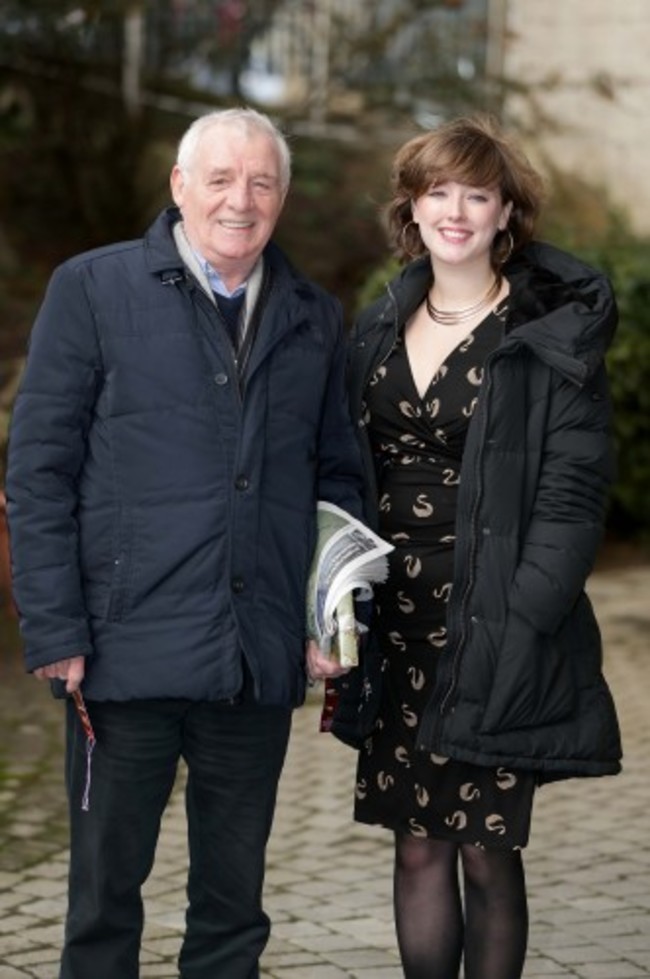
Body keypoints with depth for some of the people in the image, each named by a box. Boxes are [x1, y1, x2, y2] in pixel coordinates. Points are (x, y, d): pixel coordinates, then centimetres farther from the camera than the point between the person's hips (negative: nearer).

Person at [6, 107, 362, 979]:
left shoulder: (317, 319, 11)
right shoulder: (92, 289, 0)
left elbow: (338, 476, 16)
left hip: (261, 667, 3)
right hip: (130, 648, -3)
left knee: (234, 905, 13)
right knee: (105, 892, 6)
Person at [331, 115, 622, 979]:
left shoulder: (553, 336, -6)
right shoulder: (380, 330, 11)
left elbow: (573, 495, -10)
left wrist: (518, 626, -17)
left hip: (492, 634, -5)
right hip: (397, 632, 5)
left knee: (487, 850, 2)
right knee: (418, 845, 9)